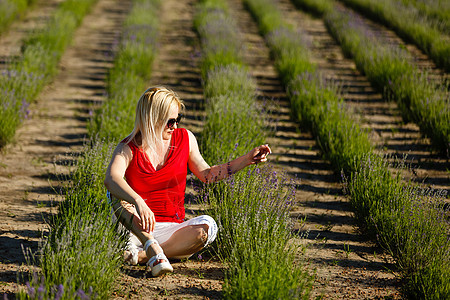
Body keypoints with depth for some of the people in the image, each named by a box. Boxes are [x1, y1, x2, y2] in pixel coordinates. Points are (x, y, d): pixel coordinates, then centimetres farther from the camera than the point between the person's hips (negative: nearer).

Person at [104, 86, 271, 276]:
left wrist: (247, 160, 9)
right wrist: (138, 202, -47)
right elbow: (111, 178, -28)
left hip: (170, 229, 3)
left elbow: (206, 175, 17)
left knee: (207, 226, -28)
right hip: (136, 228, -2)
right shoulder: (129, 148, -7)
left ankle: (140, 255, -33)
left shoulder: (185, 139, 5)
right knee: (116, 193, -30)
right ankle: (153, 250, -42)